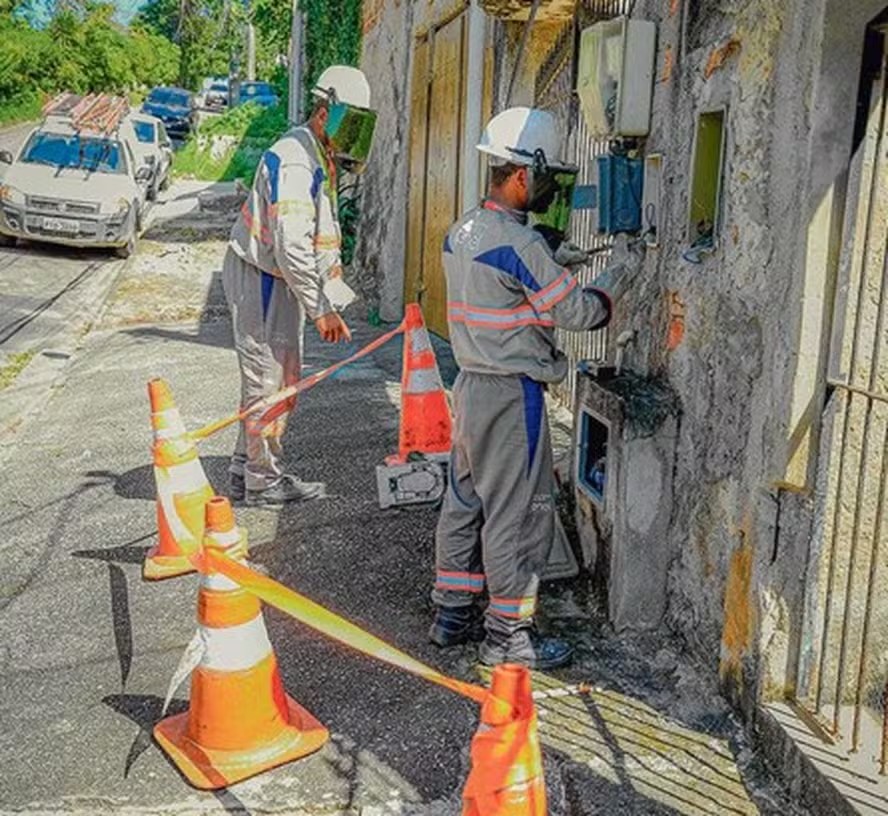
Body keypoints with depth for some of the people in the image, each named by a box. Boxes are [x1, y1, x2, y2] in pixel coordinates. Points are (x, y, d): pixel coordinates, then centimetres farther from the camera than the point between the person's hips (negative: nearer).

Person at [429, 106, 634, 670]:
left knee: (466, 501, 16)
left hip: (472, 384, 9)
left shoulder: (463, 231, 8)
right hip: (512, 393, -9)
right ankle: (508, 634, 12)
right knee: (519, 513, 1)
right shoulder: (518, 242, -20)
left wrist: (552, 264, 13)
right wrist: (609, 293, 4)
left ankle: (453, 614, 28)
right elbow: (575, 312, -15)